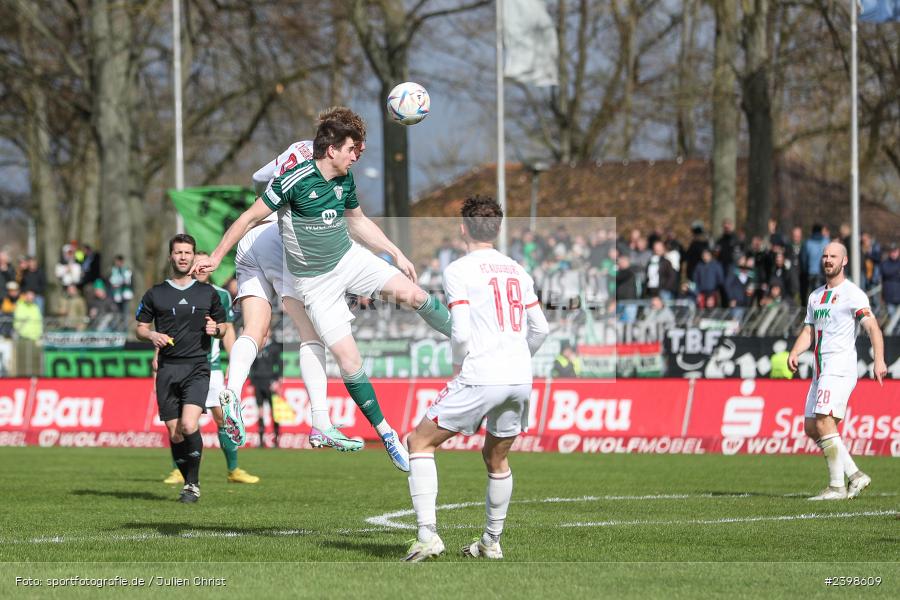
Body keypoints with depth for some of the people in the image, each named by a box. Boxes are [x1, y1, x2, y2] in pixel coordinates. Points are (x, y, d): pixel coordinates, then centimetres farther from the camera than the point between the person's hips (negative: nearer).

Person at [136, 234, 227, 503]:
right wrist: (152, 335, -8)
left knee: (189, 426, -20)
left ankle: (193, 483, -6)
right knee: (174, 433, 0)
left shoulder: (208, 293, 10)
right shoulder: (155, 294, 10)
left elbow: (223, 327, 17)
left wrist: (216, 329, -6)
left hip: (197, 368, -2)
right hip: (167, 369, 2)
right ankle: (189, 482, 17)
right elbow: (140, 327, 14)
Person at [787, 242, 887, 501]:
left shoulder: (852, 293, -7)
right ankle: (855, 475, 13)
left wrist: (879, 360, -30)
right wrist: (795, 352, 1)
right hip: (821, 370, 9)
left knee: (824, 423, -19)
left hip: (840, 368, -9)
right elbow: (809, 331, 21)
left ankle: (837, 487, -15)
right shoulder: (816, 295, 18)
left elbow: (872, 327, -15)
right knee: (811, 428, 6)